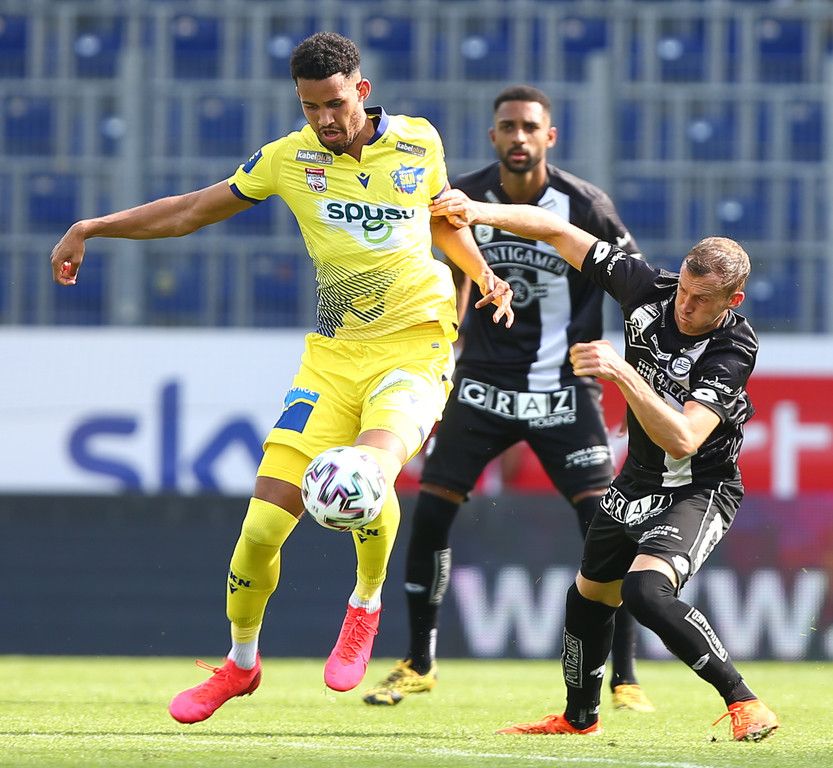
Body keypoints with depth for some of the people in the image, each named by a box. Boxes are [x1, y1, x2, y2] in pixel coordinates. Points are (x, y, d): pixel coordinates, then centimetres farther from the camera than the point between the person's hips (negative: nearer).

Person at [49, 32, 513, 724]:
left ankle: (367, 604, -2)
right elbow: (194, 210, 10)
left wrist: (486, 277, 4)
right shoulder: (290, 159, 0)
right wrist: (93, 227, 7)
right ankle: (240, 663, 20)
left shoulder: (419, 142, -1)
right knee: (263, 524, -6)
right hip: (334, 353, 2)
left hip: (415, 344, -2)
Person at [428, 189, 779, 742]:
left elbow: (682, 439, -37)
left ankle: (745, 704, -21)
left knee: (645, 591, -30)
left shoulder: (734, 348, -27)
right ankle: (580, 717, 45)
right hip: (639, 482, 7)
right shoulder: (648, 290, -13)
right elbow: (559, 232, -6)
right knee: (590, 596, 21)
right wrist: (480, 212, -18)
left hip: (699, 490, -7)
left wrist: (622, 372, -43)